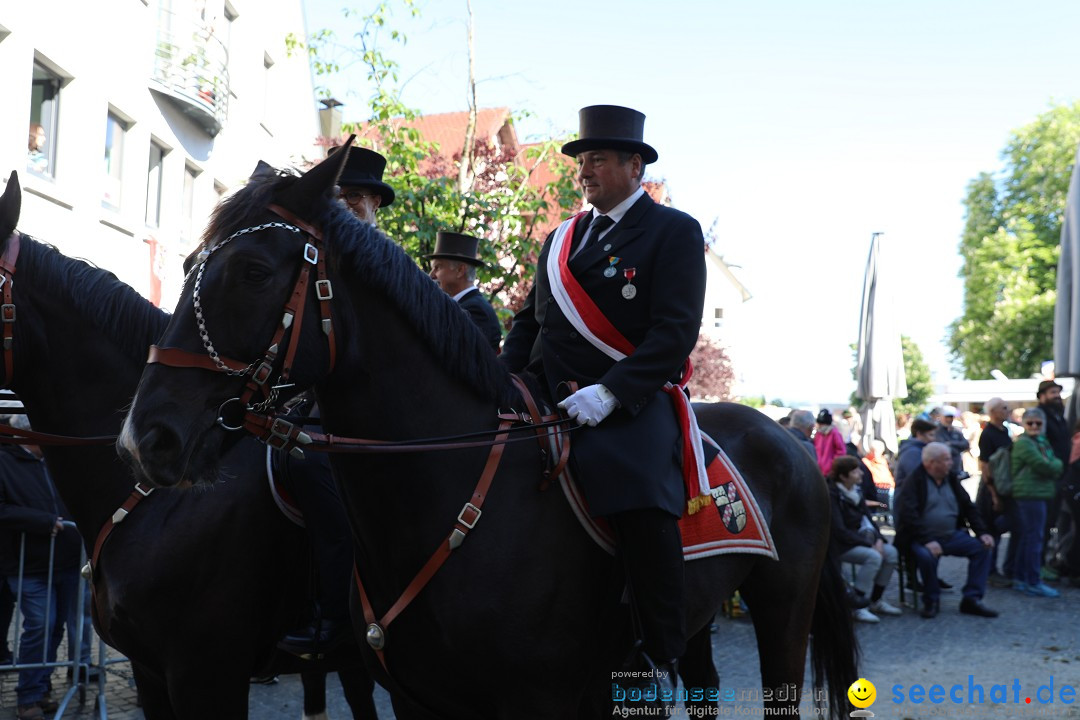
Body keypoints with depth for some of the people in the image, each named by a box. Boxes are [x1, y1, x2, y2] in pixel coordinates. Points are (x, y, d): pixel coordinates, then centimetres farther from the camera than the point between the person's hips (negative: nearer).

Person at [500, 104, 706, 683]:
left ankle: (662, 663, -22)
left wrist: (610, 393, -23)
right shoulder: (560, 239, 23)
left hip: (628, 402, -7)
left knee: (641, 503, -34)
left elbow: (676, 330, -10)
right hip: (546, 397, 7)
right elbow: (529, 320, 25)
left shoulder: (673, 231, 2)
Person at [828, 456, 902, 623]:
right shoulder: (832, 495, -16)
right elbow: (839, 530, -21)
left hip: (857, 540, 8)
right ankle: (857, 607, -23)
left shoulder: (856, 491, 9)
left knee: (891, 552, -10)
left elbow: (867, 520, 11)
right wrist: (869, 544, -21)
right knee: (873, 557, -29)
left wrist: (878, 539, -9)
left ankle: (875, 601, 1)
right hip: (840, 545, -8)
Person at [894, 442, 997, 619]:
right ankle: (931, 601, -11)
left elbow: (968, 507, 16)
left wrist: (982, 532, 1)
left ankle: (972, 598, -8)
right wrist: (927, 541, -28)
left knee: (982, 548, -11)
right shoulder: (914, 482, -9)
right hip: (922, 538, -6)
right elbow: (909, 515, -18)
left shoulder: (951, 479, 12)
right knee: (926, 555, -35)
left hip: (952, 535, 6)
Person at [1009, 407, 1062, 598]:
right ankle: (1033, 583, -3)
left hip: (1038, 495, 10)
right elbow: (1044, 466, -17)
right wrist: (1058, 465, 0)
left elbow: (1051, 465, 18)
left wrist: (1054, 467, -2)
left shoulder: (1042, 442, 19)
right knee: (1034, 538, -7)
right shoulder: (1024, 443, -12)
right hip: (1030, 494, -10)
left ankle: (1020, 578, 23)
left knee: (1026, 537, 15)